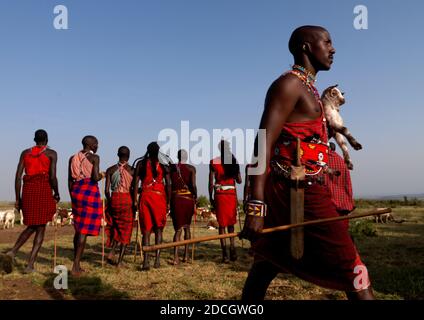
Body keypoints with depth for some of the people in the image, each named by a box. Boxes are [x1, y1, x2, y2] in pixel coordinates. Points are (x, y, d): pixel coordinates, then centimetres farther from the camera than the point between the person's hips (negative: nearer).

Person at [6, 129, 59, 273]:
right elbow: (52, 177, -9)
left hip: (28, 190, 4)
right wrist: (57, 193, 6)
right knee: (41, 228, 4)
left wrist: (18, 199, 10)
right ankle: (30, 264, -2)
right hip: (44, 191, -4)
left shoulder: (25, 153, 13)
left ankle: (12, 251, 2)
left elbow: (18, 176, 6)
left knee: (32, 226, 21)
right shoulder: (51, 153, 2)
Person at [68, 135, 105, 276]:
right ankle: (75, 266, -6)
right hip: (90, 192, -7)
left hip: (76, 192, 7)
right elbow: (95, 177, -17)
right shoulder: (94, 157, -6)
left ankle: (77, 264, 21)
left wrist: (72, 197, 19)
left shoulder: (73, 158, 12)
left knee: (79, 229, 16)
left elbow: (70, 180, 12)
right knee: (85, 230, -4)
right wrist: (101, 175, 6)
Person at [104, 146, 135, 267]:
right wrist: (134, 202, 8)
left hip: (114, 199, 2)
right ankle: (120, 260, 6)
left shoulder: (111, 169, 3)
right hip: (128, 200, -2)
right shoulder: (132, 170, -3)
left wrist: (110, 201, 16)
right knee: (125, 230, 6)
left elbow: (107, 190, 0)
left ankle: (111, 252, 2)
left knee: (116, 227, 20)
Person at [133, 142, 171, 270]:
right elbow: (168, 184, 0)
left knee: (146, 230, 2)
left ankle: (146, 261, -8)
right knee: (158, 229, 10)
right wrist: (168, 202, 6)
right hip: (160, 197, -1)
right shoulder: (164, 164, 4)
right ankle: (157, 259, 3)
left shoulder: (141, 164, 7)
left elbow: (135, 183, 2)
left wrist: (135, 201, 5)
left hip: (145, 197, 1)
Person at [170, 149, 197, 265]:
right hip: (188, 198, -1)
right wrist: (195, 199, 1)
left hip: (175, 198, 1)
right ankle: (186, 255, 20)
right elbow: (193, 185, -11)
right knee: (187, 227, 17)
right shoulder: (191, 168, -1)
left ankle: (176, 257, -10)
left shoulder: (171, 168, 4)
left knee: (178, 228, 4)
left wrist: (168, 201, 8)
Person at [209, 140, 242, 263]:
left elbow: (211, 182, -4)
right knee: (231, 223, 16)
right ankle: (232, 249, 9)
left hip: (219, 194, -2)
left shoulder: (214, 162, -2)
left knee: (222, 224, 2)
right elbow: (239, 180, 7)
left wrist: (211, 197, 4)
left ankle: (225, 254, -2)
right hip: (232, 194, 2)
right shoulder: (234, 161, 3)